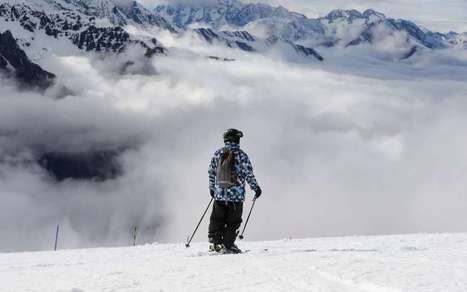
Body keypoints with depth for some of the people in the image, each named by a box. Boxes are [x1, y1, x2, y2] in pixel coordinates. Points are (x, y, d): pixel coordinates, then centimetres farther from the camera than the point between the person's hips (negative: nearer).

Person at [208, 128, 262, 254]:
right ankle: (227, 245, 2)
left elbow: (211, 172, 10)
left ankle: (215, 242, 7)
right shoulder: (241, 155, -8)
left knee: (217, 220, 13)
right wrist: (256, 187, 6)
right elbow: (248, 174, -7)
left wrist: (212, 188, 23)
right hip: (236, 195, -3)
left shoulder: (218, 153, 4)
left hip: (219, 194, 3)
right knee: (233, 222, 5)